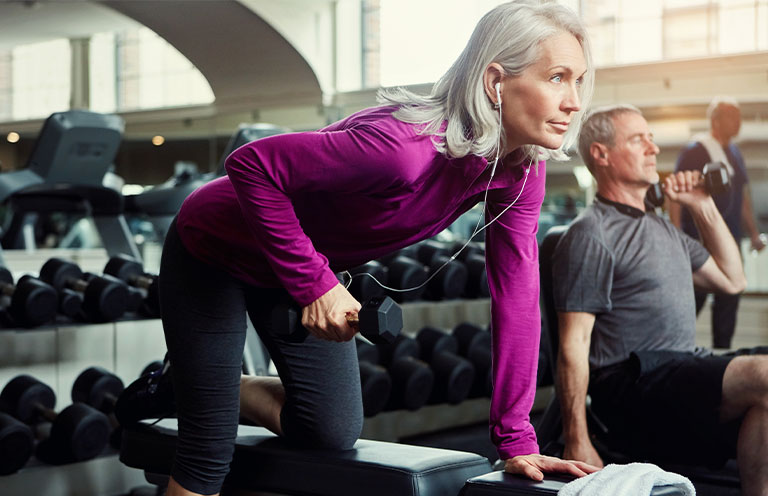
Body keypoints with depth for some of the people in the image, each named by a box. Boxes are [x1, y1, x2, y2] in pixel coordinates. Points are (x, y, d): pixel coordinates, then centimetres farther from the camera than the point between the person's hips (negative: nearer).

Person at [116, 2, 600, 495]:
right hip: (215, 253, -6)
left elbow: (516, 292, -13)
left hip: (303, 263, 7)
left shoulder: (521, 168, -15)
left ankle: (233, 387, 30)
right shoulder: (403, 147, -39)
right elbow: (252, 163, -33)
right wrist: (313, 282, -32)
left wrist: (517, 440, -15)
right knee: (211, 448, -4)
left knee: (334, 432, 8)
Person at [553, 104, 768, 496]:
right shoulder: (589, 234, -5)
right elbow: (573, 346, -10)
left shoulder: (662, 228, 24)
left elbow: (731, 280, 30)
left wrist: (704, 209, 21)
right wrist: (577, 444, -16)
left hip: (687, 370, 9)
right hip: (632, 383, -9)